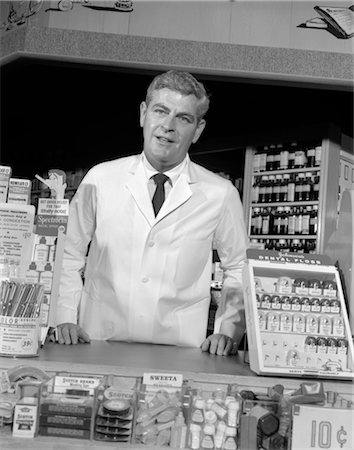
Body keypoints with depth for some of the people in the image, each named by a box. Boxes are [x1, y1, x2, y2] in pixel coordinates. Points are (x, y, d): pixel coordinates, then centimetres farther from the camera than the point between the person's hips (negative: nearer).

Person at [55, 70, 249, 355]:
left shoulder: (221, 194, -1)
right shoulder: (100, 179, 1)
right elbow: (69, 254, 10)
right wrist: (66, 319, 2)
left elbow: (240, 270, 11)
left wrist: (229, 331, 0)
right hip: (98, 345, 1)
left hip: (180, 351, 0)